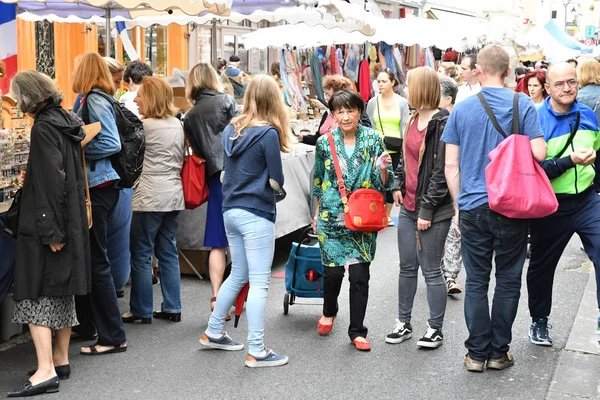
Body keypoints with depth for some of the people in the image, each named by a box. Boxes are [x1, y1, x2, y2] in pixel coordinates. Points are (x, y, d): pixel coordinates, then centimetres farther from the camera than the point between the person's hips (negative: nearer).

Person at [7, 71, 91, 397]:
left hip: (45, 225, -9)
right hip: (71, 220, 9)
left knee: (35, 294, -6)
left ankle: (46, 371, -9)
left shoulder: (44, 127, -15)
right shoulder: (67, 122, 11)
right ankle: (60, 360, 24)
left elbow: (50, 182, -21)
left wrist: (50, 231, -21)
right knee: (61, 291, 15)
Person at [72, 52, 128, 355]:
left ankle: (113, 337, 1)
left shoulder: (95, 100, -12)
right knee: (87, 258, 16)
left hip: (98, 186, -10)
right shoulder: (91, 100, 14)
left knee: (97, 261, -5)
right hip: (96, 185, 10)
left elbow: (111, 144, -20)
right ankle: (87, 326, 28)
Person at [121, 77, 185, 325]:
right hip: (174, 196, 8)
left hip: (150, 199, -8)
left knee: (141, 255, 2)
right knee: (168, 253, 13)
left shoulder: (145, 126, -13)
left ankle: (142, 311, 8)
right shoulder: (177, 124, 11)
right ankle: (172, 308, 16)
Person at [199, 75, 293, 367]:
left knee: (238, 275, 21)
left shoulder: (232, 129, 7)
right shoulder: (268, 133, -13)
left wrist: (241, 184, 9)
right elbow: (276, 180, -10)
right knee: (259, 282, -2)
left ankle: (213, 332, 30)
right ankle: (256, 351, 1)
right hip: (256, 214, -7)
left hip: (231, 210, 8)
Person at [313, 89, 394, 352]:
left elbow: (383, 183, 1)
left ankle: (357, 331, 12)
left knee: (360, 274, -3)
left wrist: (384, 169, -20)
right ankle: (329, 312, 37)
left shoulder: (373, 139, -2)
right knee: (333, 271, 4)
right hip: (331, 218, 1)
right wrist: (317, 213, 18)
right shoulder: (325, 143, 1)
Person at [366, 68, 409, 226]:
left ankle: (387, 214, 22)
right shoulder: (372, 102, 2)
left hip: (395, 149, 0)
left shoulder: (402, 102, 1)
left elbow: (404, 127, 1)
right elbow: (369, 128, 6)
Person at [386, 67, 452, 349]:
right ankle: (404, 323, 25)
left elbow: (441, 171, -19)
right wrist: (398, 185, 9)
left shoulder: (442, 125, -15)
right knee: (407, 267, 14)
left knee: (431, 270, 1)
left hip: (433, 211, -8)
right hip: (408, 206, 8)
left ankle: (435, 329, 14)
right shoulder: (414, 119, 11)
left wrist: (427, 209, -19)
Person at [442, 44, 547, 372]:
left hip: (472, 207, 2)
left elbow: (451, 165, 3)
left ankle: (477, 353, 14)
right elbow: (539, 154, -11)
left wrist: (459, 204, 12)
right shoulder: (522, 104, -5)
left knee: (476, 282, 9)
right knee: (508, 280, 10)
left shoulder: (461, 109, 2)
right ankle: (499, 352, 17)